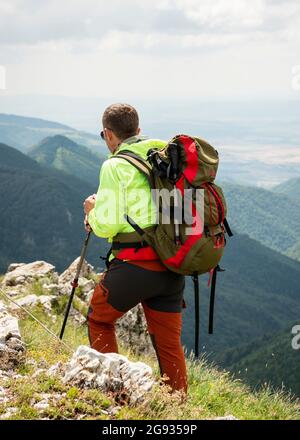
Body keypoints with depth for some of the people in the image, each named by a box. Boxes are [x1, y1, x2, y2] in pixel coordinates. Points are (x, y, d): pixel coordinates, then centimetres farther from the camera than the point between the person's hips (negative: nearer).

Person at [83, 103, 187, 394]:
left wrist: (93, 210, 10)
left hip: (134, 264, -5)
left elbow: (107, 226, -14)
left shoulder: (115, 165, -7)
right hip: (172, 265, 6)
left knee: (99, 320, 19)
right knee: (169, 343, 13)